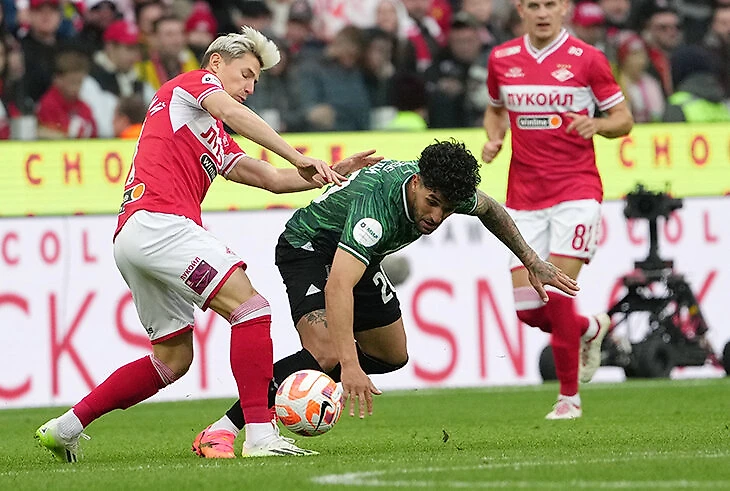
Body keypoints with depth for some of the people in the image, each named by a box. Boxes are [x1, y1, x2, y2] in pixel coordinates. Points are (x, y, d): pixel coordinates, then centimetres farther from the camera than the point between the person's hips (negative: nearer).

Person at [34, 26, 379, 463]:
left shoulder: (218, 142, 32)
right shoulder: (194, 82, 8)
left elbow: (272, 178, 28)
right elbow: (233, 112, -13)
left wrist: (334, 173, 18)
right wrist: (298, 157, -19)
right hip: (159, 223, -10)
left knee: (173, 358, 16)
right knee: (250, 304, -16)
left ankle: (65, 427, 19)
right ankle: (261, 435, -24)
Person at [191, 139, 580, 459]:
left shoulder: (445, 189, -19)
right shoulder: (377, 202, -42)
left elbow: (488, 209, 9)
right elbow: (337, 286, -53)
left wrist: (531, 261, 12)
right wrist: (350, 366, -61)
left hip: (353, 256, 9)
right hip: (308, 247, -8)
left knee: (392, 357, 16)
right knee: (326, 355, -30)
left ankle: (291, 385, 27)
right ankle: (219, 432, -29)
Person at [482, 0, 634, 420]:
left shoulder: (587, 59, -4)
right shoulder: (502, 59, 7)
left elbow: (624, 120, 2)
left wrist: (596, 125, -19)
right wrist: (494, 140, 4)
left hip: (576, 191, -4)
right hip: (524, 195, 4)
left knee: (558, 293, -14)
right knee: (527, 306, -3)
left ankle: (570, 396, 2)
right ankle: (591, 329, 30)